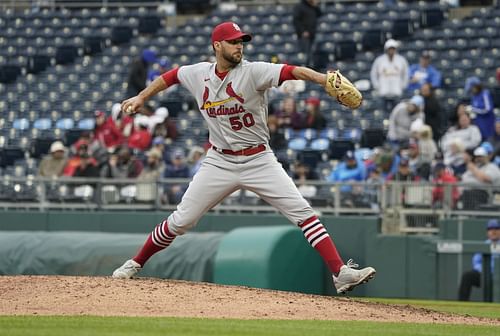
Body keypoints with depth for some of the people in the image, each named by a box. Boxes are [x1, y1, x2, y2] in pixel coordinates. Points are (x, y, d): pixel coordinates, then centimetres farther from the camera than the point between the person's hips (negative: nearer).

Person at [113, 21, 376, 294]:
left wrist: (326, 80, -44)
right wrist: (141, 98, 20)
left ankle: (341, 273, -16)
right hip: (219, 163, 2)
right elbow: (169, 77, 20)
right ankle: (135, 264, 23)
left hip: (259, 161, -2)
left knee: (302, 213, -13)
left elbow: (293, 72, -29)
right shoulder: (198, 74, -1)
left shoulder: (253, 72, -13)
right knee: (181, 221, 3)